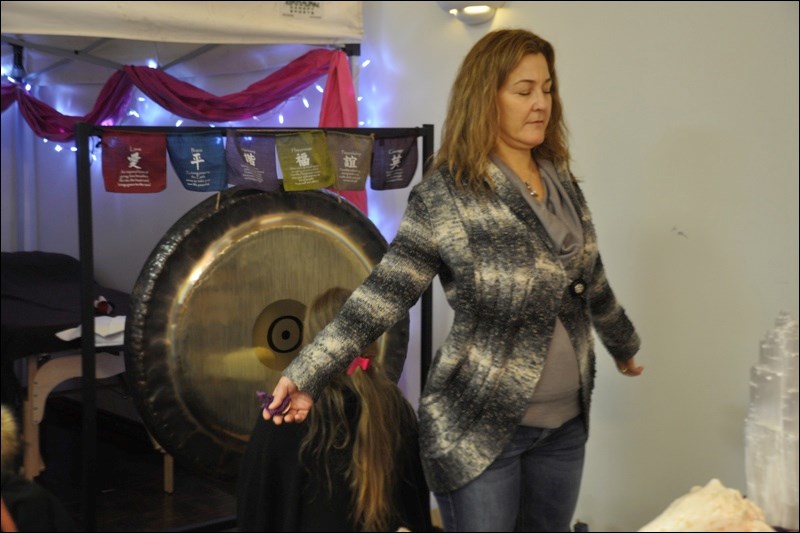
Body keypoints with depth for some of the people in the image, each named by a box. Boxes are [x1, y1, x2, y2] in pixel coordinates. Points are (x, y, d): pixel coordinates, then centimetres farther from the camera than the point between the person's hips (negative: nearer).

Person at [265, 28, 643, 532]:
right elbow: (385, 294, -15)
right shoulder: (445, 194, -12)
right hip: (478, 426, -6)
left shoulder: (563, 184, 6)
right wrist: (306, 374, -23)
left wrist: (625, 345, 32)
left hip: (566, 425, 6)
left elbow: (592, 282, 19)